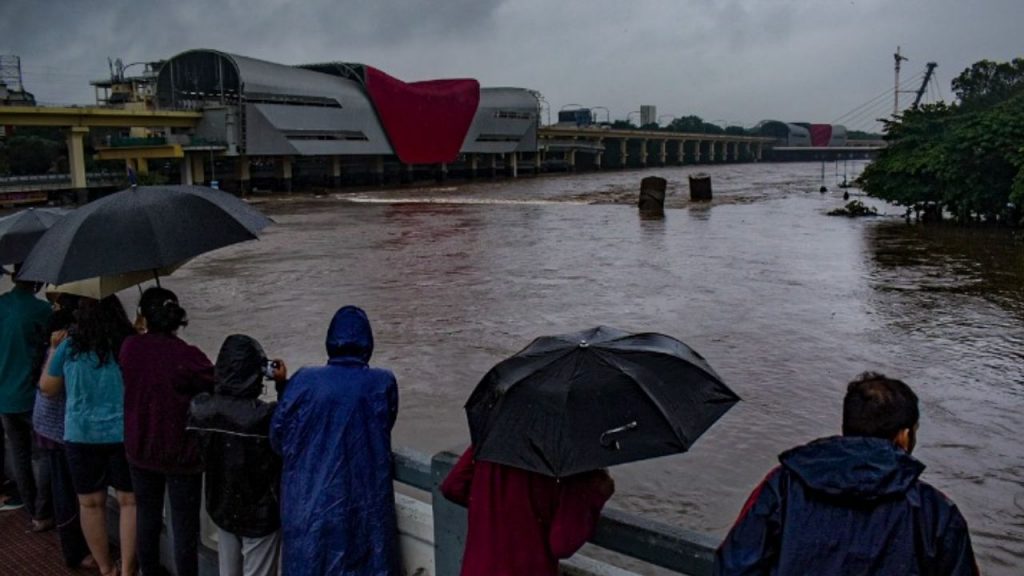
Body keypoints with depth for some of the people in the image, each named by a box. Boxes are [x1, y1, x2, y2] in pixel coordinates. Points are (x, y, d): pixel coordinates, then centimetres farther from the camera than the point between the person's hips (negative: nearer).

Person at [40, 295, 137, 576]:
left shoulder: (68, 347, -6)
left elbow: (48, 388, 7)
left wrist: (53, 349, 15)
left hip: (81, 435, 1)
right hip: (124, 434, -1)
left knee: (90, 503, 14)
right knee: (129, 501, 9)